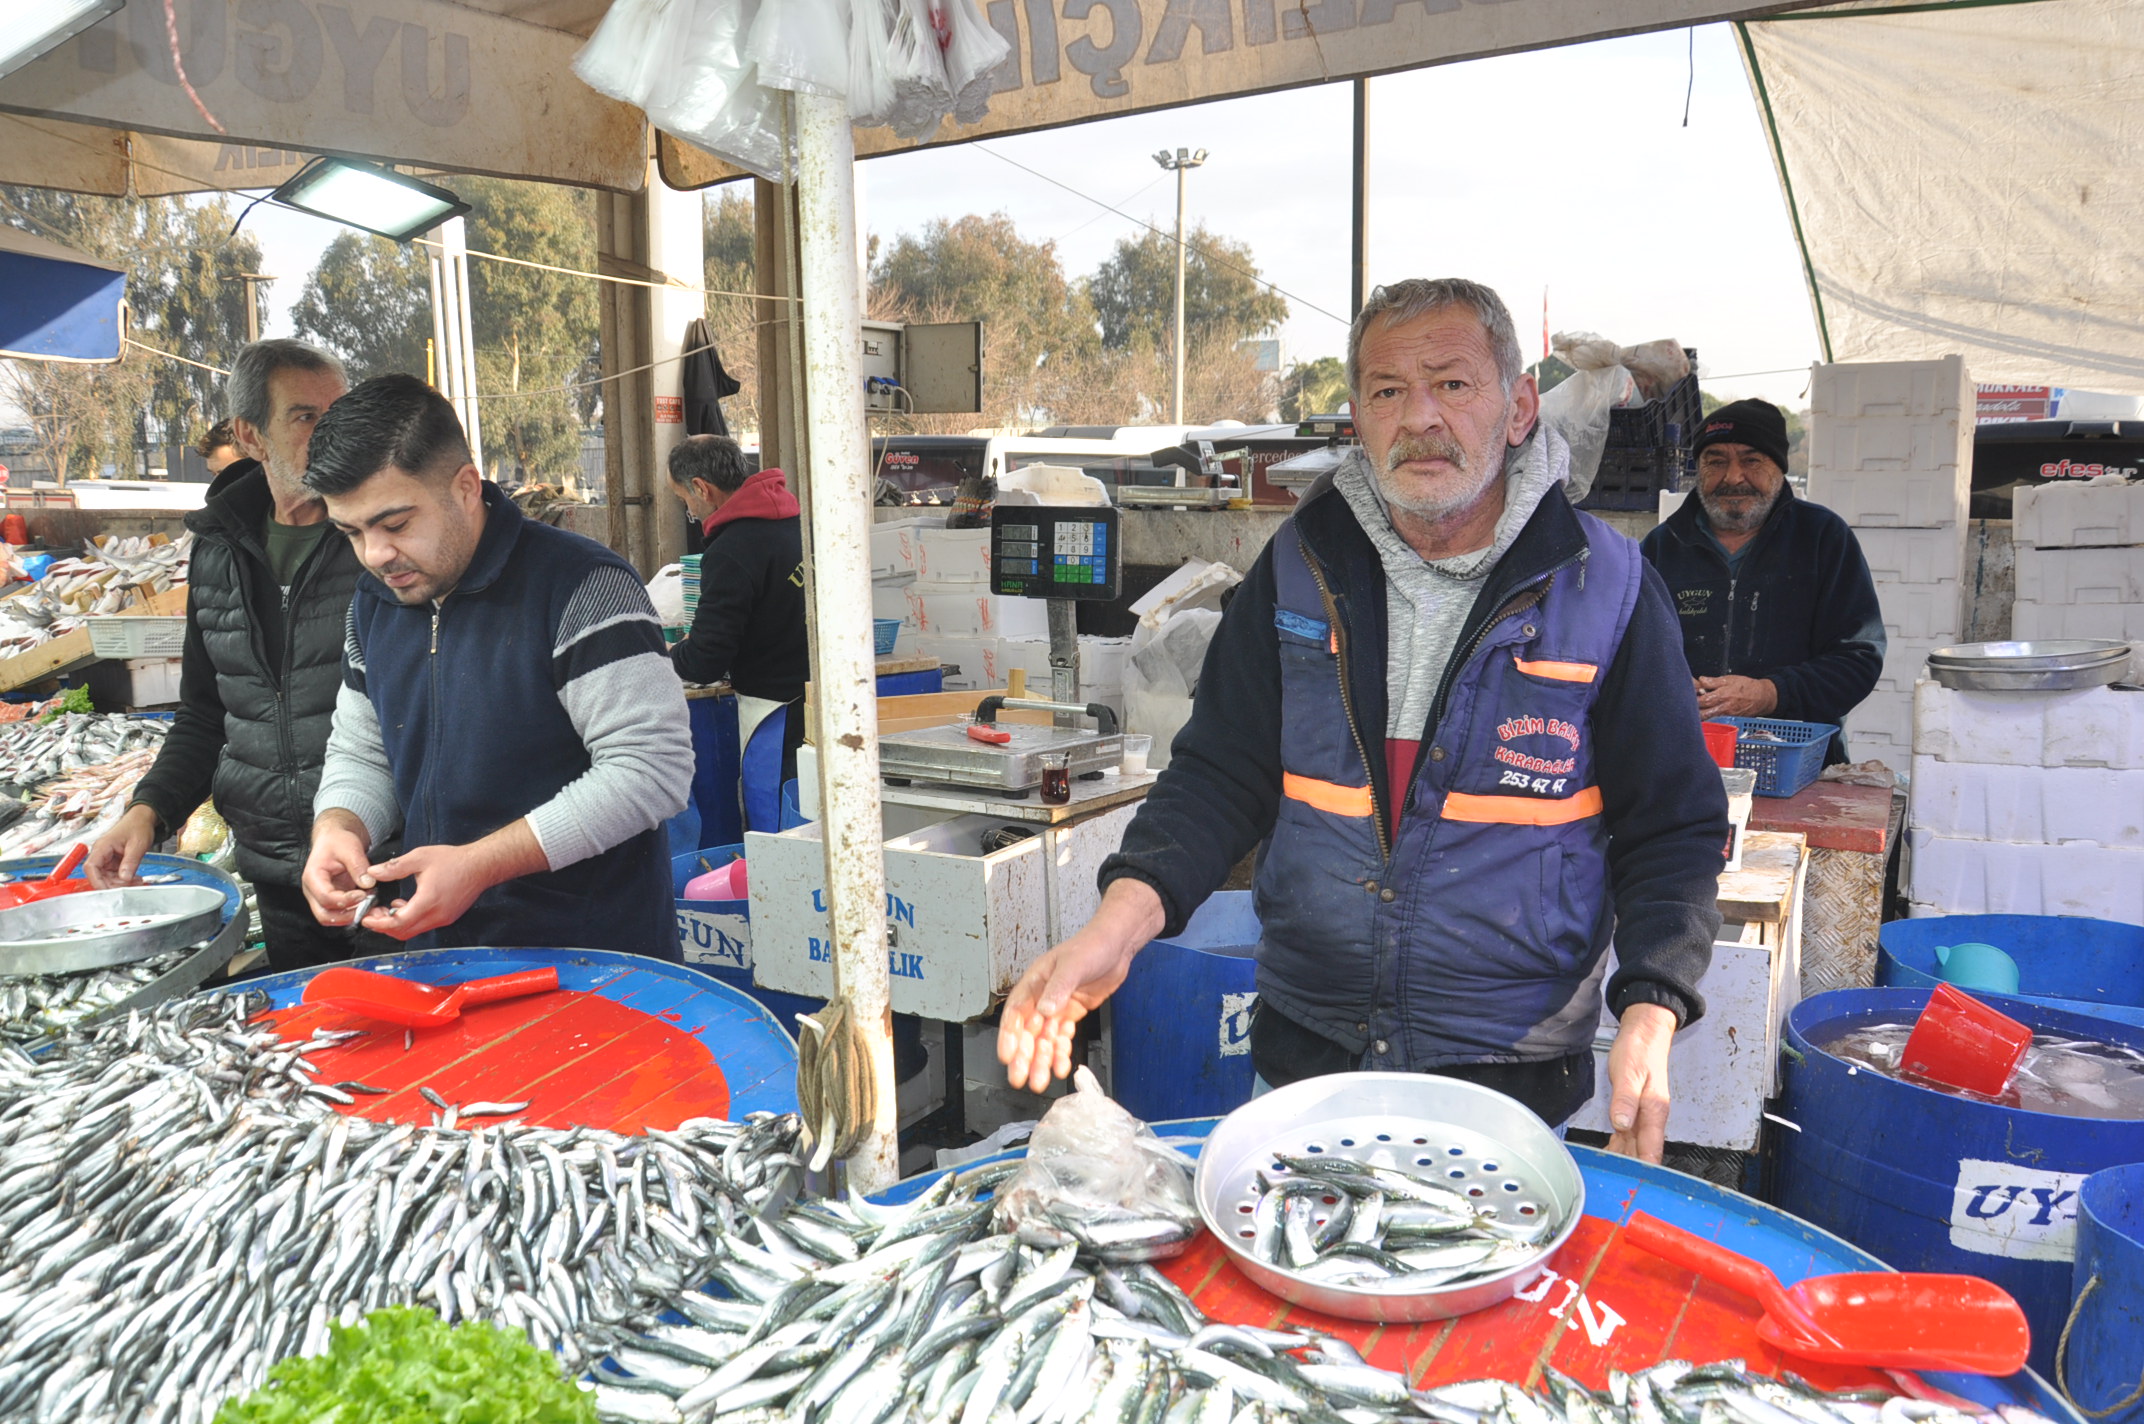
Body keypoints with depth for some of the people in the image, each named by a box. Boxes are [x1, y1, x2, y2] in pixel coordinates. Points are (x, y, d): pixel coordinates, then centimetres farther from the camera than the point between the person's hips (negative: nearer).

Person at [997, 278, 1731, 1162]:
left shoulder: (1605, 588, -7)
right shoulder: (1301, 565, 0)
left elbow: (1672, 827, -2)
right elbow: (1219, 774, 0)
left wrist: (1651, 1012, -17)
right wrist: (1126, 913, -18)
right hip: (1305, 1054, 3)